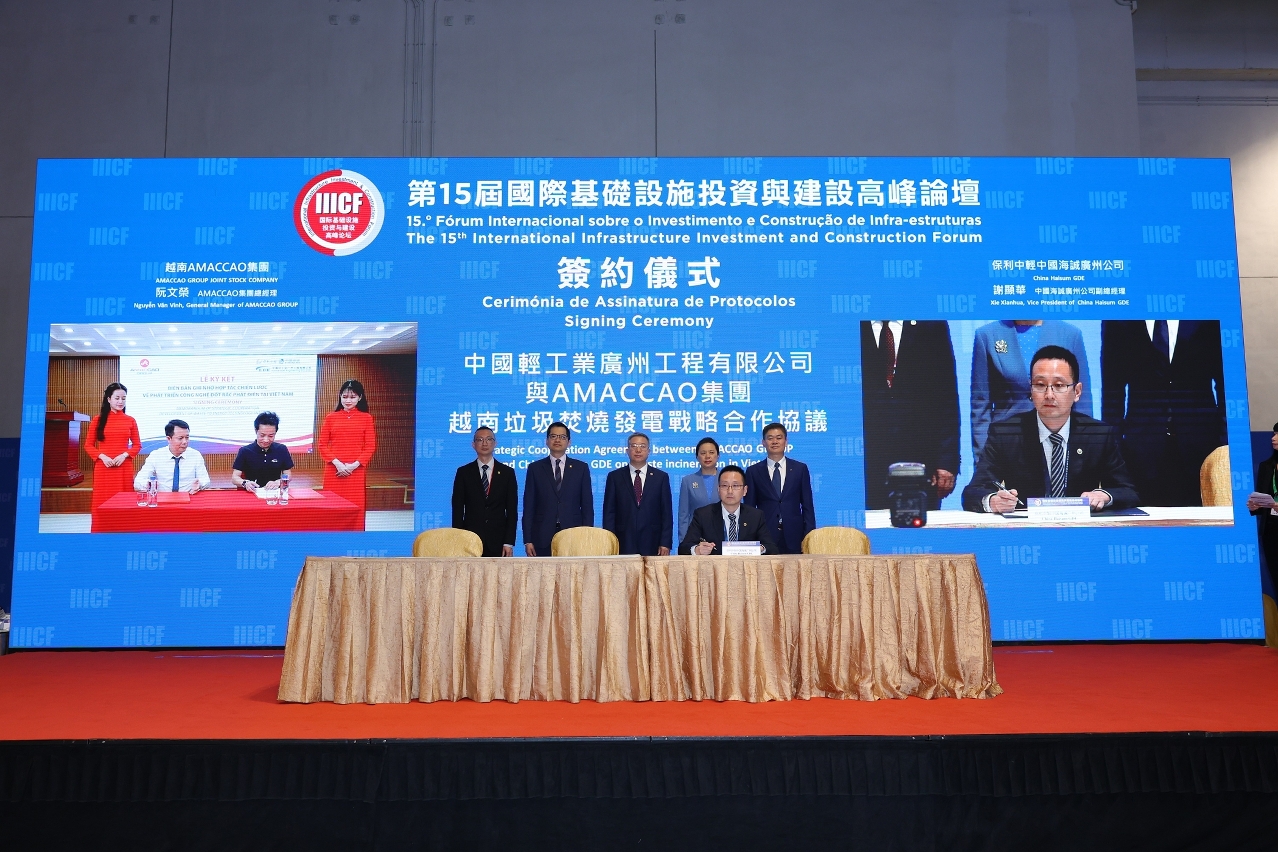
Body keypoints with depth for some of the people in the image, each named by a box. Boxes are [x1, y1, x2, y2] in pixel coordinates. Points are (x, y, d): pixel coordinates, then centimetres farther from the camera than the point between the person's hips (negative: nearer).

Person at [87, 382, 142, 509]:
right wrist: (102, 456, -10)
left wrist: (124, 455, -9)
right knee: (103, 501, -1)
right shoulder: (98, 420, 5)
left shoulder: (130, 421, 6)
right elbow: (89, 445, 6)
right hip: (103, 468, 0)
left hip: (124, 468, 1)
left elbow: (137, 445, 8)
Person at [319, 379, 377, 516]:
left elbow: (370, 447, 1)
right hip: (333, 471, 1)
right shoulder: (331, 417, 8)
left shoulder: (366, 418, 5)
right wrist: (337, 463, -9)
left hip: (356, 472, -1)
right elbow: (322, 445, 5)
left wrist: (354, 465, -10)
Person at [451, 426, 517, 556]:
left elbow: (512, 510, 4)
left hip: (498, 542, 0)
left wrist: (509, 542, -3)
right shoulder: (463, 472, 6)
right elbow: (457, 509, 5)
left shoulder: (507, 472, 7)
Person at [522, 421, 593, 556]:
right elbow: (528, 506, 6)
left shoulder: (581, 468, 9)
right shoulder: (535, 468, 9)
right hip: (542, 539, 0)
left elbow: (587, 505, 7)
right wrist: (528, 540, -1)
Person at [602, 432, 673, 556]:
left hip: (652, 545, 0)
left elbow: (667, 513, 5)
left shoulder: (661, 477, 7)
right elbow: (609, 513, 5)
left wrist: (665, 544, -3)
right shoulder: (615, 477, 7)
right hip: (623, 545, 0)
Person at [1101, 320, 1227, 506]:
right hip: (1142, 442, 0)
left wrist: (1225, 440, -3)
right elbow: (1112, 389, 5)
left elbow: (1224, 383, 5)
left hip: (1200, 441, 0)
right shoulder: (1118, 319, 5)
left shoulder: (1209, 318, 6)